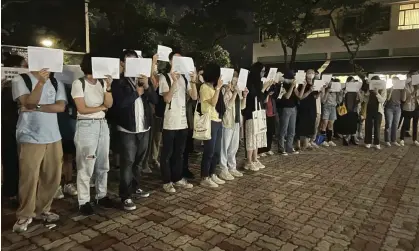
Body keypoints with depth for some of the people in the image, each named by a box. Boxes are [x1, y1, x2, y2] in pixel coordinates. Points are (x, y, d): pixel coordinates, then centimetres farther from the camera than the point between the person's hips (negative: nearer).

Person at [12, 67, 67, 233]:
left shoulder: (56, 83, 9)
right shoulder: (20, 80, -1)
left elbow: (61, 107, -4)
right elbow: (28, 103, -16)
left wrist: (36, 107, -13)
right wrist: (41, 82, -25)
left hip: (53, 137, 4)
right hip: (30, 138, -4)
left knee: (52, 177, 8)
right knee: (29, 177, 0)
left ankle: (42, 209, 25)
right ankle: (25, 215, 16)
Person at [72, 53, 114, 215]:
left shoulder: (102, 83, 8)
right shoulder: (79, 83, -6)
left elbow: (109, 104, -2)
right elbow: (82, 109, -11)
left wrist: (108, 87, -14)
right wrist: (101, 107, -1)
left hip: (103, 125, 6)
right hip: (86, 126, -5)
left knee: (103, 165, 12)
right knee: (85, 166, 0)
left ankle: (102, 196, 25)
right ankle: (84, 202, 11)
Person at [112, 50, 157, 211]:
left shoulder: (144, 79, 11)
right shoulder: (118, 82, -5)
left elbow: (155, 100, 3)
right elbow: (120, 103, -20)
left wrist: (147, 87, -13)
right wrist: (137, 92, -14)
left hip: (144, 127, 5)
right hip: (127, 128, -5)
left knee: (140, 161, 16)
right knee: (128, 162, -3)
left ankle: (135, 186, 33)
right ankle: (126, 196, 6)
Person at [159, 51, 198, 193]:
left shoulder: (184, 78, 11)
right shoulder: (164, 77, -5)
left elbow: (194, 97, 3)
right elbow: (167, 99, -16)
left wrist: (193, 81, -9)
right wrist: (174, 81, -21)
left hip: (183, 122, 6)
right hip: (169, 123, -6)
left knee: (179, 153, 14)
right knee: (167, 153, 3)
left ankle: (177, 179, 26)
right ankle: (167, 182, 13)